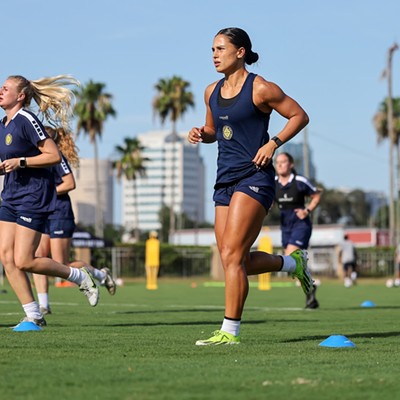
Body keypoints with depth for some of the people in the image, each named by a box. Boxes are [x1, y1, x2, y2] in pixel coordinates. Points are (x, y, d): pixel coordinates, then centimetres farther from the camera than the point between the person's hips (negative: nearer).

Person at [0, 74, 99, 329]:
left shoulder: (26, 120, -14)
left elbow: (54, 155, -18)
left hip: (34, 196, -9)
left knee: (24, 261, -10)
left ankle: (81, 277, 9)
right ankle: (33, 316, 6)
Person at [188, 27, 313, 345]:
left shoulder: (259, 89, -7)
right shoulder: (212, 92, 13)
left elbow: (299, 116, -2)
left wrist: (273, 143, -14)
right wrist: (201, 134, 4)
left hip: (254, 177, -8)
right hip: (226, 180, 8)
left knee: (232, 256, -14)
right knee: (236, 261, 7)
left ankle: (230, 331, -9)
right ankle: (293, 262, 31)